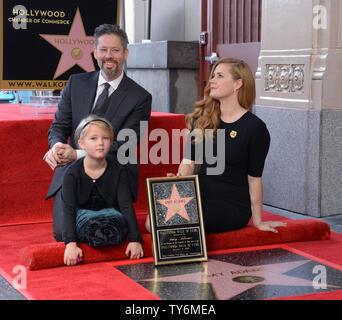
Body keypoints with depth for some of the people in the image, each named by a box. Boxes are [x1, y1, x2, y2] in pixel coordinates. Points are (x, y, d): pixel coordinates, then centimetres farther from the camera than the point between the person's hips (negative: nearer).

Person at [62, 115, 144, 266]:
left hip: (111, 215, 2)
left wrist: (135, 239, -20)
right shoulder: (73, 173, -9)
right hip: (82, 218, -2)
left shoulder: (118, 171, -4)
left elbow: (126, 205, -9)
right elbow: (68, 209, -18)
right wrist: (70, 243, -32)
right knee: (89, 221, -36)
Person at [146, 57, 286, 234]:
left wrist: (258, 221, 2)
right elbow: (189, 160, 7)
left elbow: (254, 178, -3)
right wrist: (180, 180, -15)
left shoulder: (255, 128, -6)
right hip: (199, 196, 5)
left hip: (232, 206, -5)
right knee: (151, 221, -24)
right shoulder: (202, 118, 11)